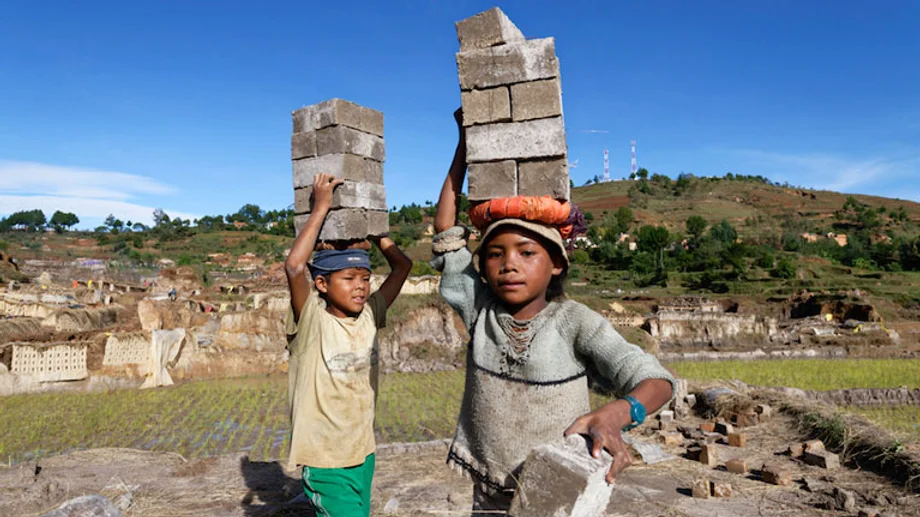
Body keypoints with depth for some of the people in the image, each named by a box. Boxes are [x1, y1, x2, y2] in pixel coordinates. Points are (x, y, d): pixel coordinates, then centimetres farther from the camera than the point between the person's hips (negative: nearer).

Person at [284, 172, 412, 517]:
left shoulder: (369, 315, 0)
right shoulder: (311, 321, -15)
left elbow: (402, 266, 4)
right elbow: (294, 266, -30)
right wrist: (321, 207, -22)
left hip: (363, 453, 6)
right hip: (324, 459, -6)